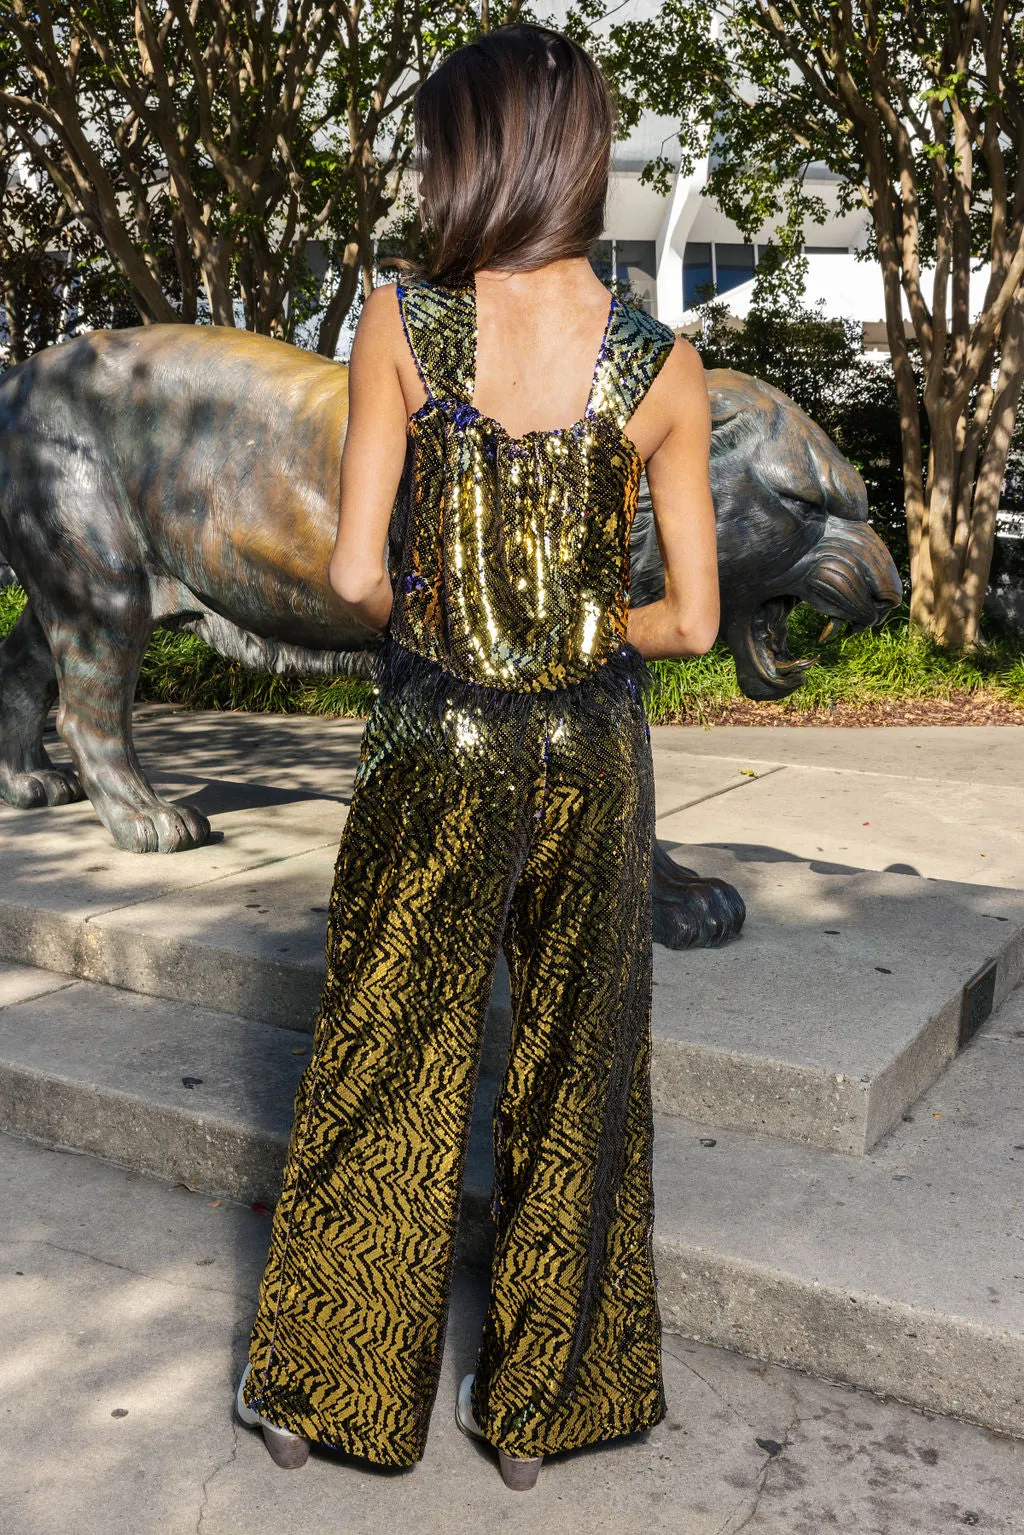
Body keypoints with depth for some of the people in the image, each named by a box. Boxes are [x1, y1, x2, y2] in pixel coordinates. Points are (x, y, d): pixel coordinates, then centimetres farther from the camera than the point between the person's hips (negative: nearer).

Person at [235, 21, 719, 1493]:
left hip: (435, 746, -1)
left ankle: (318, 1387, 35)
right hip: (591, 749, 2)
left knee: (386, 1068, 16)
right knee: (576, 1080, 16)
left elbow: (358, 574, -12)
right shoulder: (661, 364, -5)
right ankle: (541, 1404, 33)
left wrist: (434, 626, 9)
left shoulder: (402, 323, -9)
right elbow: (693, 619, -4)